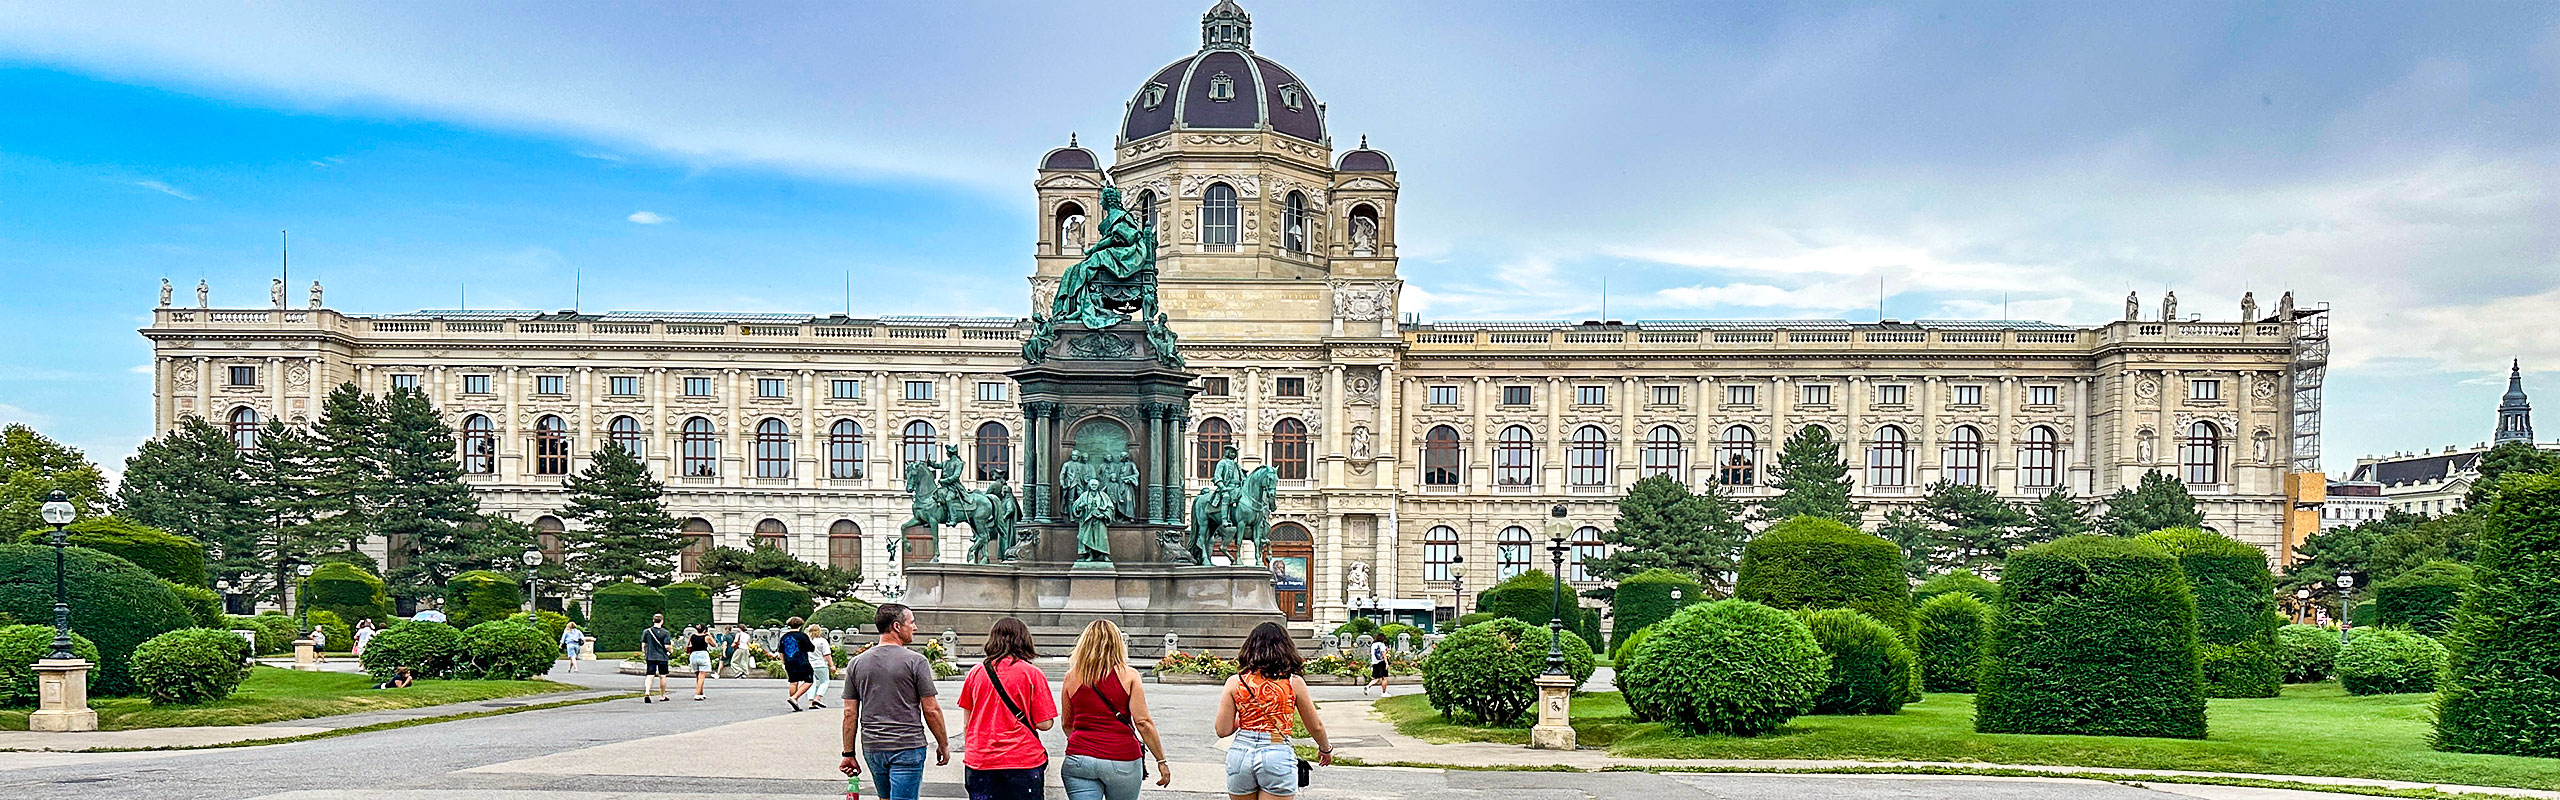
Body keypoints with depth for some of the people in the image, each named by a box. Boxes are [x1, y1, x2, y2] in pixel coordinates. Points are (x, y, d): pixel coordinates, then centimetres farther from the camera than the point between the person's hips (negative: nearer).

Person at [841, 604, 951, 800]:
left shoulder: (856, 664, 5)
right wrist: (943, 744, 5)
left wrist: (849, 754, 11)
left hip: (872, 747, 5)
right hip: (908, 747, -5)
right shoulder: (916, 661, -8)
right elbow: (931, 710, -7)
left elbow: (850, 714, 5)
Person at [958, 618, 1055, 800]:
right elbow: (1045, 723, -8)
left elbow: (967, 725, 10)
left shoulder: (976, 672, 4)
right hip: (1023, 762, -3)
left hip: (979, 762, 3)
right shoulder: (1032, 674, -5)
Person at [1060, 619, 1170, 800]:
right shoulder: (1128, 676, -3)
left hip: (1079, 760, 1)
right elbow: (1143, 722, -7)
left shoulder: (1072, 677, 5)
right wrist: (1161, 761, 0)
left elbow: (1067, 725, 14)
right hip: (1122, 761, -1)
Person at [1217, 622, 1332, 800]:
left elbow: (1223, 730, 1)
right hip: (1278, 755, -2)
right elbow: (1315, 727, 8)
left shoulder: (1235, 683, 2)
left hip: (1240, 754, 2)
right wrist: (1326, 749, 28)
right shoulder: (1294, 683, -1)